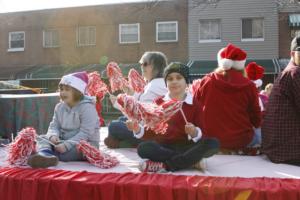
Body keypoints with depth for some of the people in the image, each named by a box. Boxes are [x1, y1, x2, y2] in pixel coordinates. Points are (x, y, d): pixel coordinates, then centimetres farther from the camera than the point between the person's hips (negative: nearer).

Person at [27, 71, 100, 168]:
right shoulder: (59, 107, 7)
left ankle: (44, 154, -46)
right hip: (63, 140, 7)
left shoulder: (87, 107, -17)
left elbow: (85, 133, -23)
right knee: (43, 138, -10)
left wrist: (67, 145, -32)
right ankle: (45, 152, -43)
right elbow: (54, 126, 4)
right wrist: (53, 135, -21)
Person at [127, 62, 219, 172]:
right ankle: (193, 160, -23)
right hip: (163, 146, 0)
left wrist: (194, 133, -21)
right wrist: (138, 129, -11)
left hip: (186, 146, 0)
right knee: (143, 148, -30)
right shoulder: (159, 102, 10)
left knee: (213, 143, -27)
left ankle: (165, 165, -26)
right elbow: (152, 131, 7)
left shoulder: (194, 103, 5)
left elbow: (200, 133, 0)